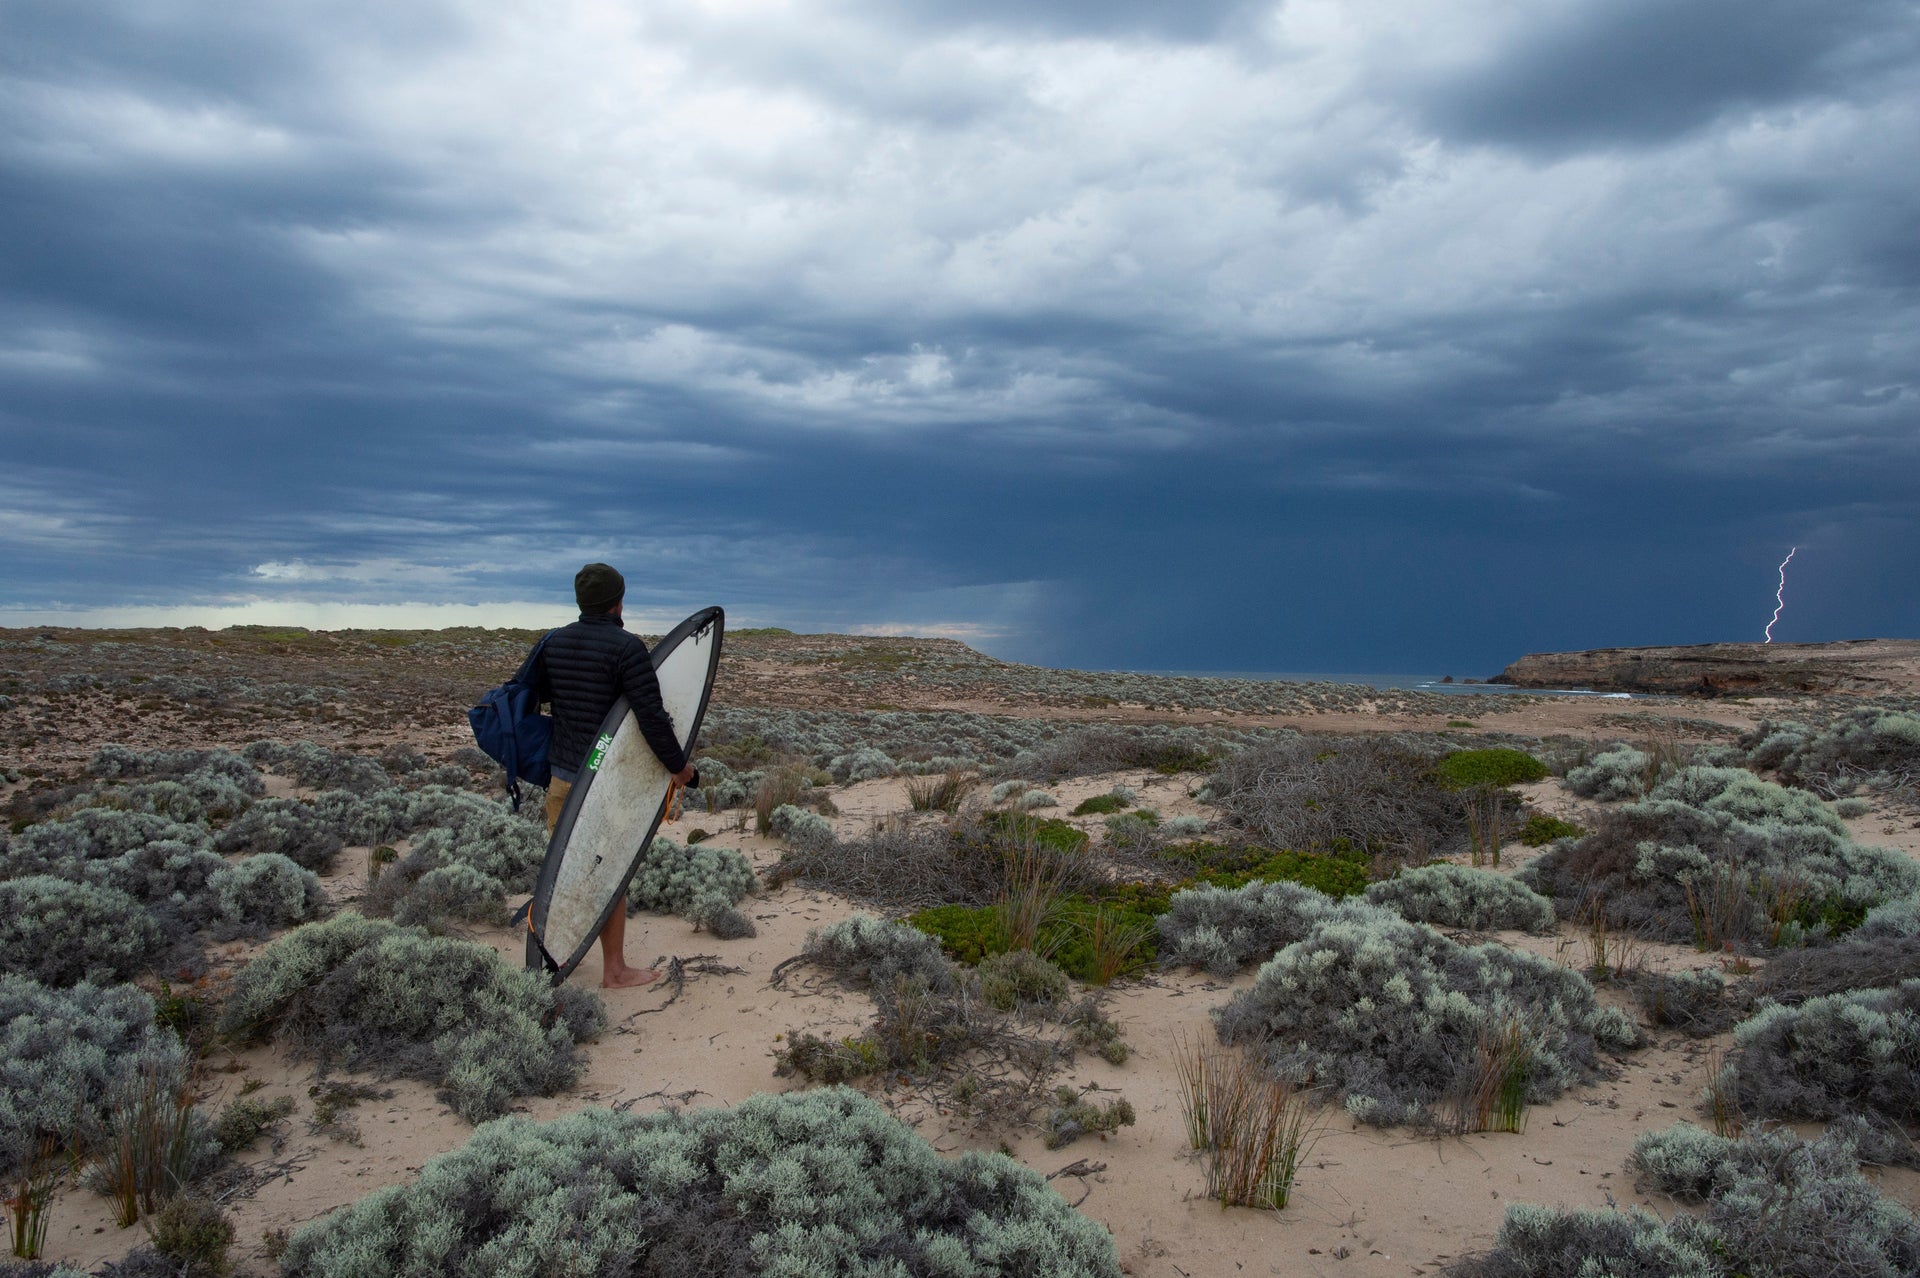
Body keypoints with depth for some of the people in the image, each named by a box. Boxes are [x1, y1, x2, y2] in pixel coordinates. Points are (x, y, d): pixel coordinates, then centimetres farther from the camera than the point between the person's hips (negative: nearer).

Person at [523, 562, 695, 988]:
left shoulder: (555, 642, 4)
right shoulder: (626, 647, -16)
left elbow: (532, 692, 17)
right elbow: (652, 716, -20)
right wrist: (678, 765, -8)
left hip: (562, 773, 6)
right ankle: (614, 969, 13)